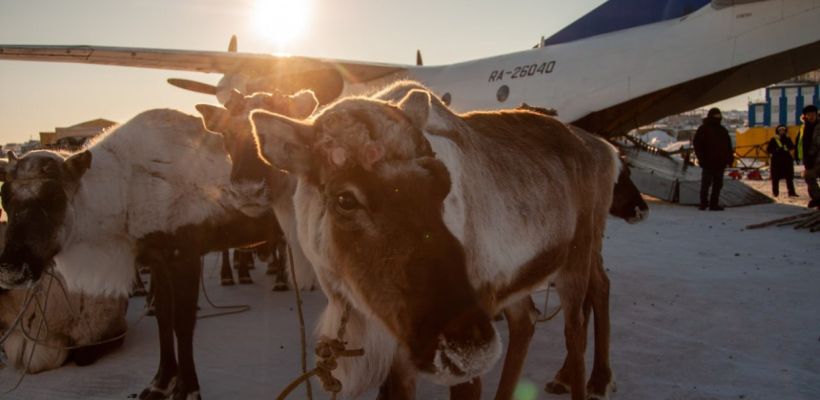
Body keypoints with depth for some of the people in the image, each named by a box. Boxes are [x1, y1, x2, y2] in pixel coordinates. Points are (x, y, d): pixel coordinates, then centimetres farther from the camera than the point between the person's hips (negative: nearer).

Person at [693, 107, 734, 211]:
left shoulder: (722, 130, 16)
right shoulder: (703, 129, -1)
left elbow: (728, 146, 19)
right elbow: (697, 144, -5)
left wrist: (730, 158, 10)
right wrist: (701, 158, -13)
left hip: (720, 163, 6)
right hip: (708, 163, -6)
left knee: (718, 184, 6)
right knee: (706, 183, -1)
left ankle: (714, 204, 10)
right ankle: (703, 203, 6)